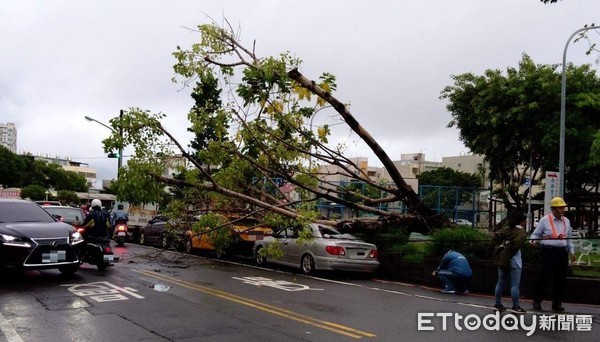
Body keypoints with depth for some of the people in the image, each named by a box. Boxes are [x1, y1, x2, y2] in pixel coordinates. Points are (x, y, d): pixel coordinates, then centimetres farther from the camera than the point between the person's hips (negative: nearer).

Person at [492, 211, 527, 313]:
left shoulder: (507, 228, 8)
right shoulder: (521, 232, -12)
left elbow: (495, 237, 4)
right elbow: (516, 245, -23)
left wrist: (498, 247, 6)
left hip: (502, 258, 7)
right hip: (513, 260, -7)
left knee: (500, 282, 13)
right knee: (515, 285, 1)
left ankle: (498, 304, 19)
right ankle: (515, 307, 5)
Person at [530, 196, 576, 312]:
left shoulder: (566, 221, 14)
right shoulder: (545, 220, -1)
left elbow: (569, 239, 23)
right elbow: (535, 234, 3)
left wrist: (572, 251, 19)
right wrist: (534, 241, -18)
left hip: (563, 253, 5)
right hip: (549, 252, -5)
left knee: (561, 279, 6)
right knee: (545, 277, -5)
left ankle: (557, 304, 16)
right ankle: (537, 301, 8)